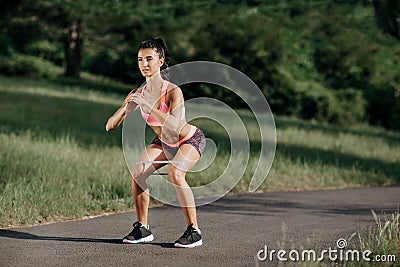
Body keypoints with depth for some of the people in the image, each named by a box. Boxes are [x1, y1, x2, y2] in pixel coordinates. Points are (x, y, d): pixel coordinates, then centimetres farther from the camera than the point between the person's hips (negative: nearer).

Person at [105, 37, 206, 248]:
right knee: (137, 171, -15)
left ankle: (194, 231, -19)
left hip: (191, 139, -5)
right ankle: (142, 228, -1)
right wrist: (126, 109, -37)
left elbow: (174, 126, -48)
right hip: (164, 142, 6)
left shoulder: (173, 91, -32)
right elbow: (110, 126, -18)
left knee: (175, 173, -31)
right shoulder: (137, 94, -17)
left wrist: (148, 106, -53)